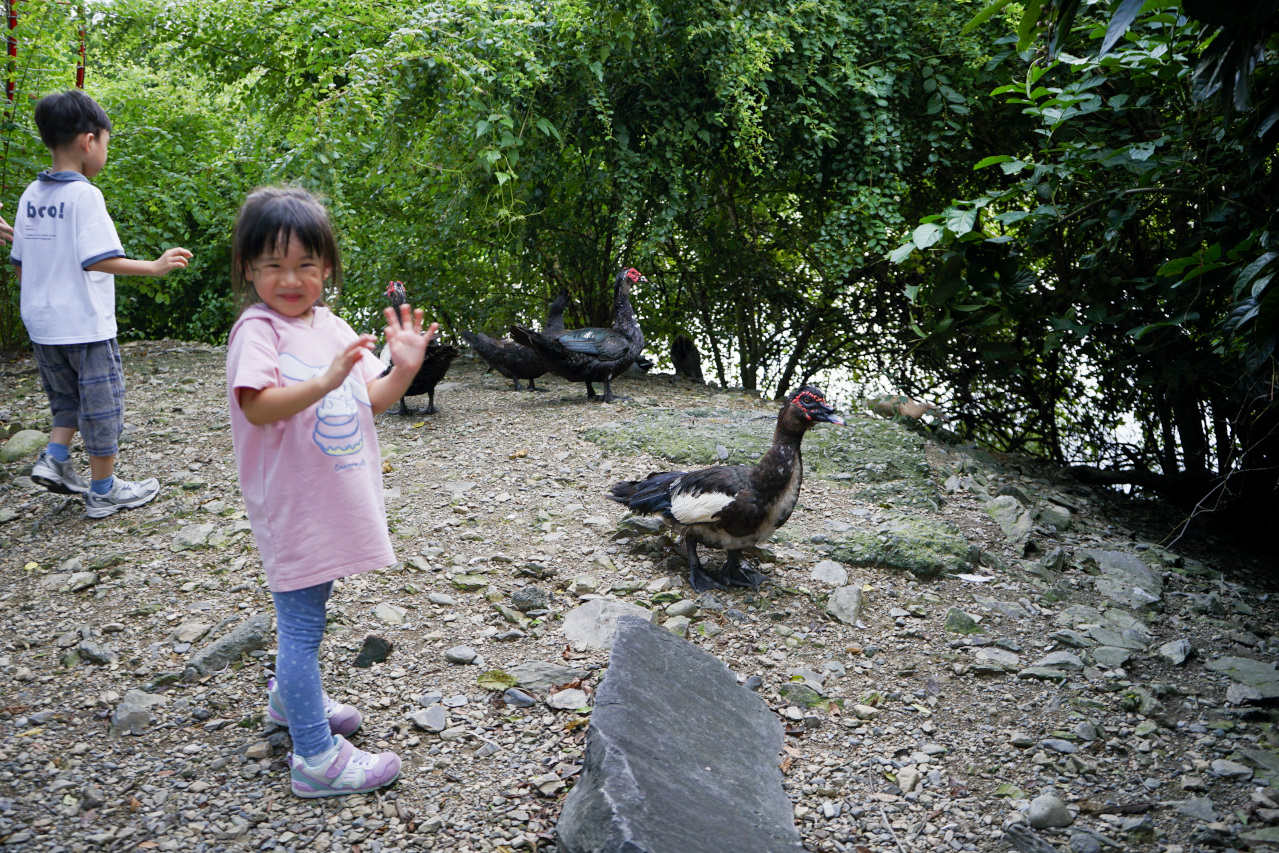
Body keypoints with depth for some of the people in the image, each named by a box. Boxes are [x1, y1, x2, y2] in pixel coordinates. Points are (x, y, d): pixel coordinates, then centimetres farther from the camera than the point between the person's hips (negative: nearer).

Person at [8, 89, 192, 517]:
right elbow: (99, 259, -23)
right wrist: (155, 267, -18)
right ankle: (104, 491, 13)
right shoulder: (84, 194, -15)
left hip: (41, 323, 7)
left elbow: (19, 264, 12)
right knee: (101, 402, 5)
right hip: (84, 323, -7)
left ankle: (54, 457, 11)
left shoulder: (31, 195, 8)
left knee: (68, 398, 26)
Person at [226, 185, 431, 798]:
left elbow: (371, 401, 9)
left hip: (333, 504, 8)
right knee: (301, 624, -1)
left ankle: (289, 697, 44)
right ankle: (316, 758, 7)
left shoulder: (331, 327, 8)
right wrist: (325, 380, -40)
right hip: (292, 510, -8)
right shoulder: (258, 328, -14)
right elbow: (258, 406, -28)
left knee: (308, 609, 23)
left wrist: (403, 369, -9)